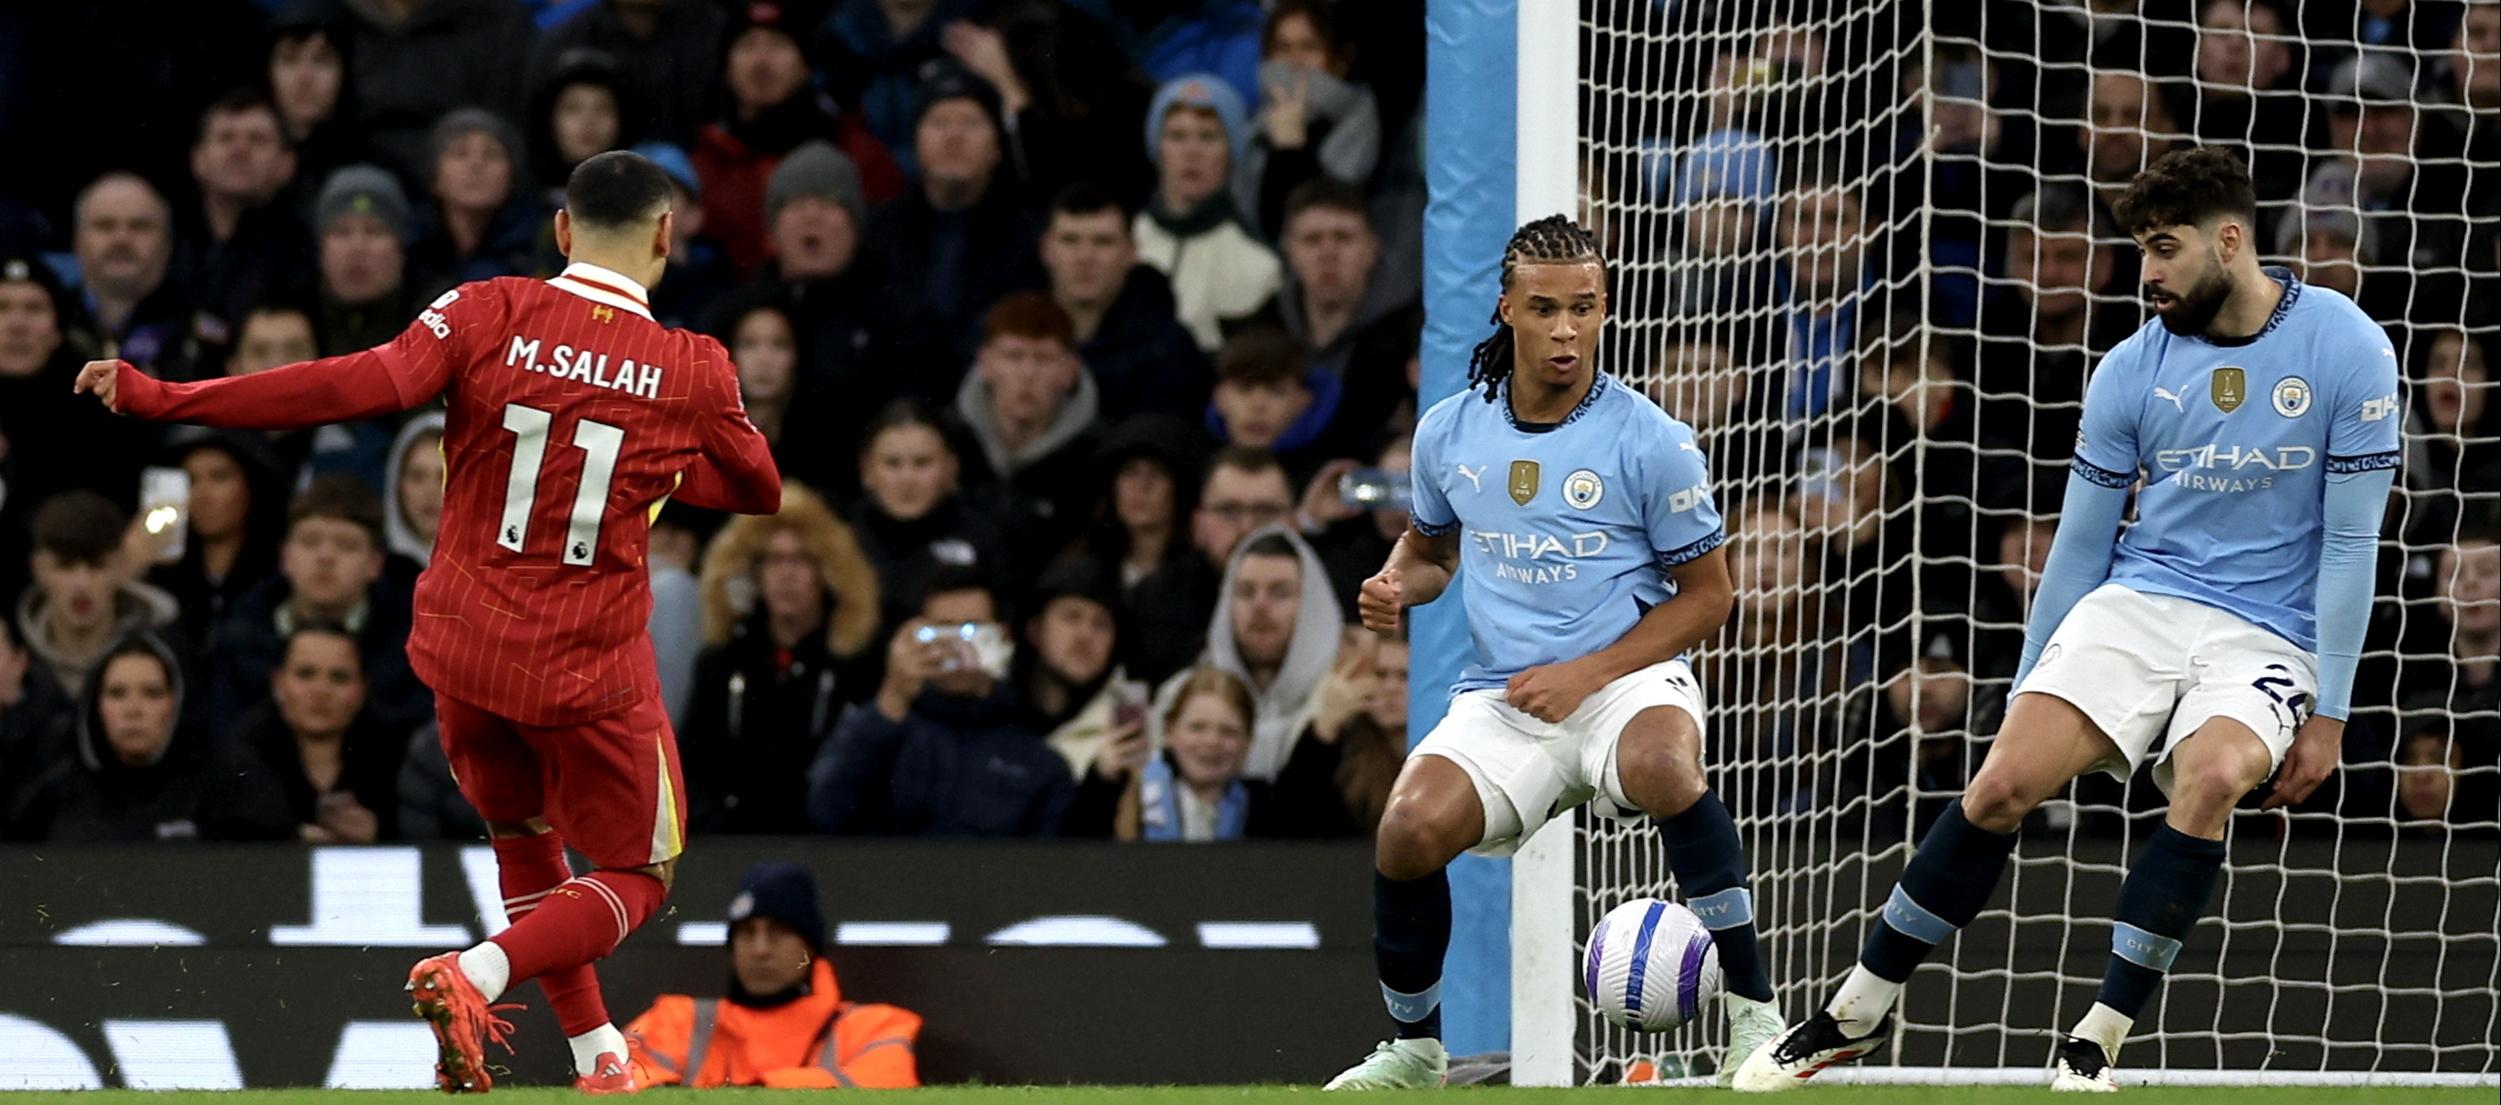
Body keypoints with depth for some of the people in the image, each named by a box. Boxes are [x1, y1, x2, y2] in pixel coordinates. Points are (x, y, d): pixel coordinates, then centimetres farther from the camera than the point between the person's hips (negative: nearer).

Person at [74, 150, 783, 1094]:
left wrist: (159, 400, -21)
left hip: (463, 646, 3)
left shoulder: (487, 316, -9)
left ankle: (598, 1059, 24)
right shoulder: (693, 371, -8)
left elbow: (358, 385, -21)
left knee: (525, 841, 26)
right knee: (637, 877, 11)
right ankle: (476, 974, -15)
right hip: (590, 667, -3)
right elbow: (762, 491, 7)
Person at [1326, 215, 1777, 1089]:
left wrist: (1584, 676, -12)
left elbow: (1706, 593, -2)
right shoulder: (1449, 433, 5)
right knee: (1408, 831, -23)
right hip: (1500, 703, 3)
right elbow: (1431, 544, 25)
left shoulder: (1649, 442, -7)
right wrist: (1397, 586, -1)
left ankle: (1753, 1010, -27)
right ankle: (1414, 1047, 4)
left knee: (1661, 767, -39)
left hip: (1626, 681, -3)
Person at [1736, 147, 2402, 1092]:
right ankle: (1859, 1010, -4)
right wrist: (2027, 691, 13)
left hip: (2266, 635, -3)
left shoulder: (2346, 349, -6)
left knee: (2211, 774, -33)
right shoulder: (2133, 369, 3)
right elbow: (2080, 544, 12)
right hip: (2136, 602, 3)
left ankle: (2100, 1041, -23)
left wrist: (2329, 713, -8)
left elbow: (2350, 544, -5)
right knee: (2004, 780, -18)